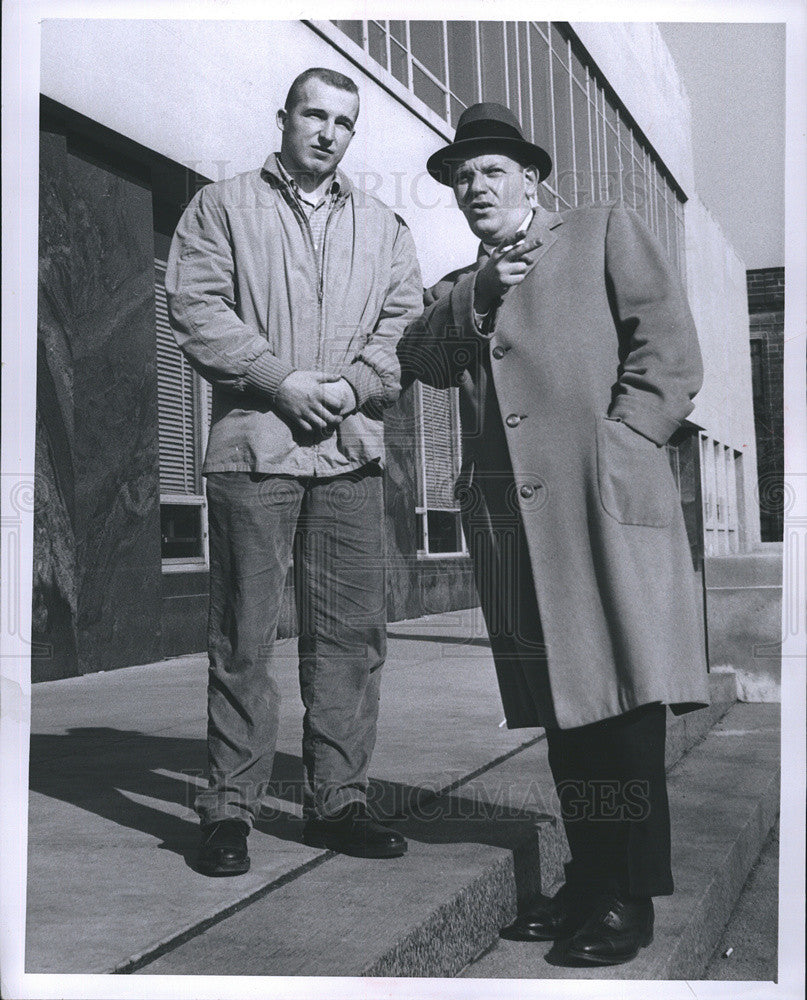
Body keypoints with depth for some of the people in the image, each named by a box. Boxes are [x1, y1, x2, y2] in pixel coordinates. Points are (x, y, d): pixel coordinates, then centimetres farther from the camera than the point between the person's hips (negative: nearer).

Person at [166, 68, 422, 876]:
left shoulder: (381, 226, 20)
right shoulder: (222, 206, 11)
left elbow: (405, 321, 10)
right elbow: (196, 307, -2)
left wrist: (353, 385, -8)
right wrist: (281, 380, -12)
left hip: (352, 449, 4)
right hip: (253, 444, -3)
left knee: (351, 631, 3)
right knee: (243, 635, -1)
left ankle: (336, 801, 13)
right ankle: (229, 809, 7)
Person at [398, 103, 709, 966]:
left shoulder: (605, 231, 12)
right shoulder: (458, 289, 26)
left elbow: (668, 348, 2)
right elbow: (421, 360, 9)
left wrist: (617, 443, -9)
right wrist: (479, 293, -3)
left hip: (606, 504, -4)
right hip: (507, 519, 5)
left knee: (622, 702, -6)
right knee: (563, 712, 7)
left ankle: (631, 899, 2)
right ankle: (587, 882, 15)